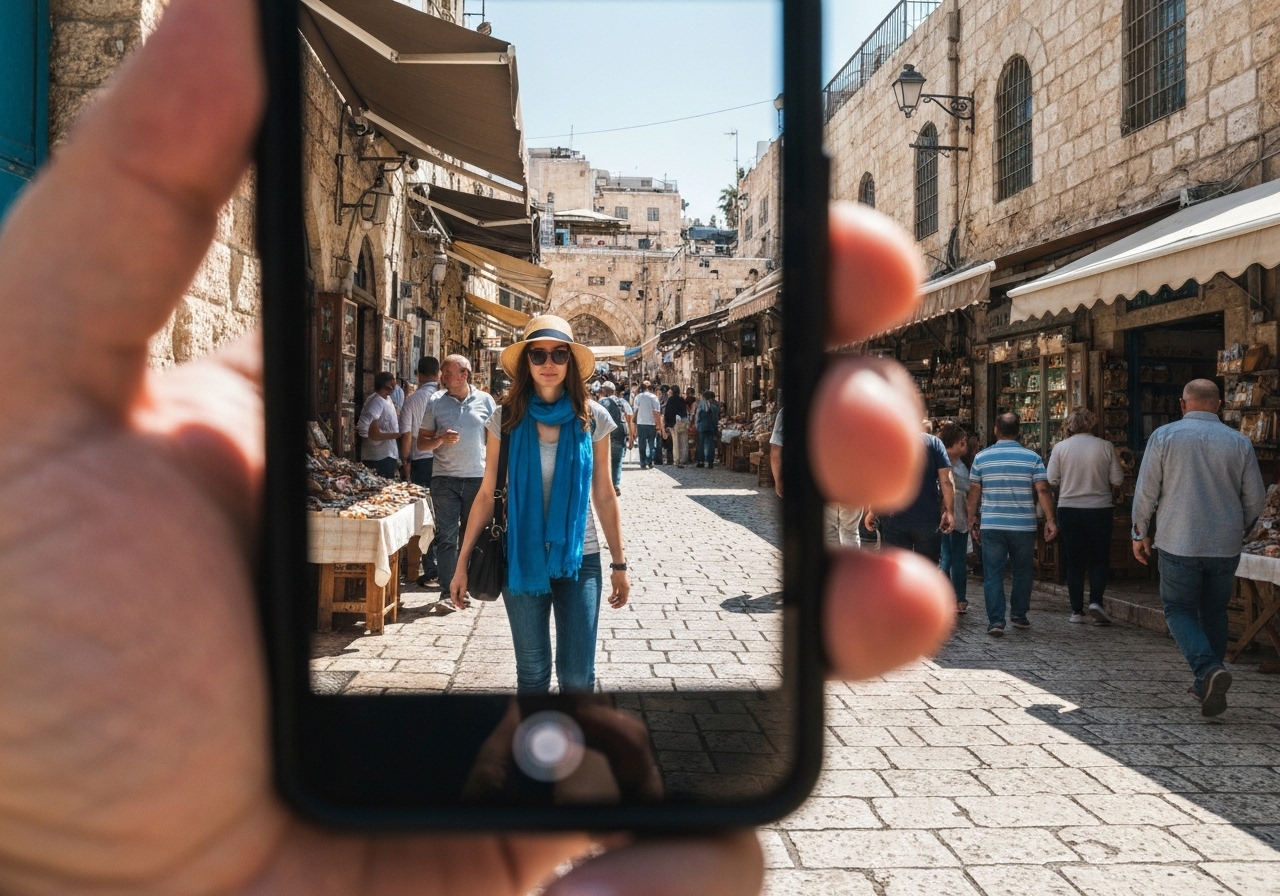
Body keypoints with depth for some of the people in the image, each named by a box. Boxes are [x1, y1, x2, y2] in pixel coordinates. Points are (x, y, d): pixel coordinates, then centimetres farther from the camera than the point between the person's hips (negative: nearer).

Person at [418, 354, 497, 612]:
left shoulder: (485, 400, 3)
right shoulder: (436, 402, 3)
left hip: (478, 477, 0)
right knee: (446, 537, -3)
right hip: (445, 478, 0)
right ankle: (446, 593, -1)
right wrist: (441, 439, -15)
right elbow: (422, 442, 6)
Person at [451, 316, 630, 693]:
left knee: (578, 676, 0)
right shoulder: (506, 419, -3)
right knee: (532, 672, 11)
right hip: (522, 558, 0)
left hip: (579, 558, 0)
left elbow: (604, 496, 4)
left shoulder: (593, 418, -2)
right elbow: (487, 495, 1)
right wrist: (463, 562, -1)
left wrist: (619, 564, 5)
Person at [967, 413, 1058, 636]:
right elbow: (1043, 491, -6)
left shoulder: (982, 457, 1)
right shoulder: (1032, 457, 0)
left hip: (991, 526, 0)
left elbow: (974, 492, 5)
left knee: (993, 575, 1)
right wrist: (1050, 520, -2)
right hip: (1023, 526, 0)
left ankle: (995, 621, -6)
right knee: (1022, 573, 16)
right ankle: (1019, 616, 25)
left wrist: (972, 519, 15)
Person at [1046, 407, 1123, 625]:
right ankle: (1095, 602, -9)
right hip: (1099, 509, -1)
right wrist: (1111, 496, 17)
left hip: (1069, 509, 1)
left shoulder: (1060, 448, -4)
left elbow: (1052, 480, -4)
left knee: (1074, 561, 8)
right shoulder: (1105, 446, -4)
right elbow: (1117, 480, -3)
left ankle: (1077, 611, 9)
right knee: (1099, 559, 10)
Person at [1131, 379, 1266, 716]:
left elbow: (1146, 491, -4)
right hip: (1225, 546, 3)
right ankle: (1207, 685, 21)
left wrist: (1140, 533, 8)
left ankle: (1209, 669, -17)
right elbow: (1256, 498, 6)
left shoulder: (1164, 436, -5)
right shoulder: (1239, 442, 1)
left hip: (1178, 544, -3)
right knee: (1214, 613, 16)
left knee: (1179, 610, 6)